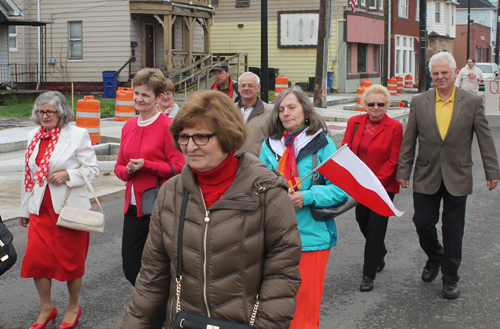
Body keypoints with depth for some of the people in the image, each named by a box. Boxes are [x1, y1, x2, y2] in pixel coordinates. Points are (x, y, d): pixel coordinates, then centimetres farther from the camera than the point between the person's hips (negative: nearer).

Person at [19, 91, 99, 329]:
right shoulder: (33, 136, 10)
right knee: (36, 258, 1)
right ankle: (46, 308, 20)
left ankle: (73, 307, 25)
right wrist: (24, 208, 20)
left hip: (69, 208, -4)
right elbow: (28, 174, 17)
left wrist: (68, 174, -20)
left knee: (71, 260, 5)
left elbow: (93, 169, -5)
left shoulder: (77, 135, -6)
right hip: (40, 209, 5)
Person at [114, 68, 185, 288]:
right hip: (133, 206, 6)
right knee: (130, 267, 10)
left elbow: (178, 168, -10)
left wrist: (146, 165, -17)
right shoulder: (129, 127, 12)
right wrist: (128, 170, -4)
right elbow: (119, 166, 18)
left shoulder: (167, 126, -8)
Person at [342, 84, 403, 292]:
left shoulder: (395, 127, -9)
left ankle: (369, 275, 8)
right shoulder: (354, 123, 2)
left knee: (376, 228, -3)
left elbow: (393, 161, -10)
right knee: (363, 223, 16)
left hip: (383, 186, -4)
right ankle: (379, 254, 46)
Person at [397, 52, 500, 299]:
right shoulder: (419, 103, 1)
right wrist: (403, 171, 2)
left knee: (453, 230, 6)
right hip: (426, 177, 1)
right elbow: (408, 141, 4)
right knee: (423, 224, 4)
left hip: (457, 178, -1)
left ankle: (450, 279, 21)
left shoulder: (472, 102, -3)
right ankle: (435, 257, 35)